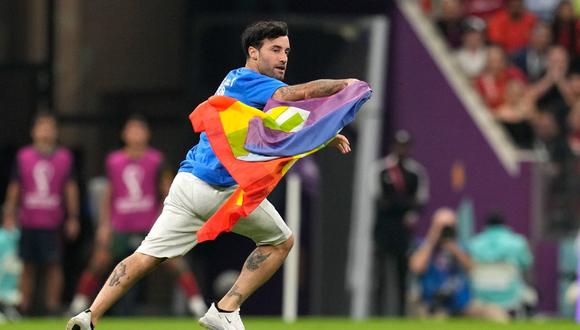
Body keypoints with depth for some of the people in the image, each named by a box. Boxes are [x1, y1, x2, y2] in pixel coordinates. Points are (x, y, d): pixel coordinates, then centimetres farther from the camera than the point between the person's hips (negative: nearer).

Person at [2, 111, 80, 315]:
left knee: (54, 265, -2)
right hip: (28, 221, 1)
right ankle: (24, 307, 10)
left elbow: (71, 188, 7)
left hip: (53, 222, -1)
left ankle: (53, 306, 2)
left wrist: (73, 218, 3)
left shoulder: (64, 157, 5)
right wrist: (9, 215, 4)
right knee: (28, 266, 5)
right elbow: (14, 188, 9)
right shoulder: (23, 156, 6)